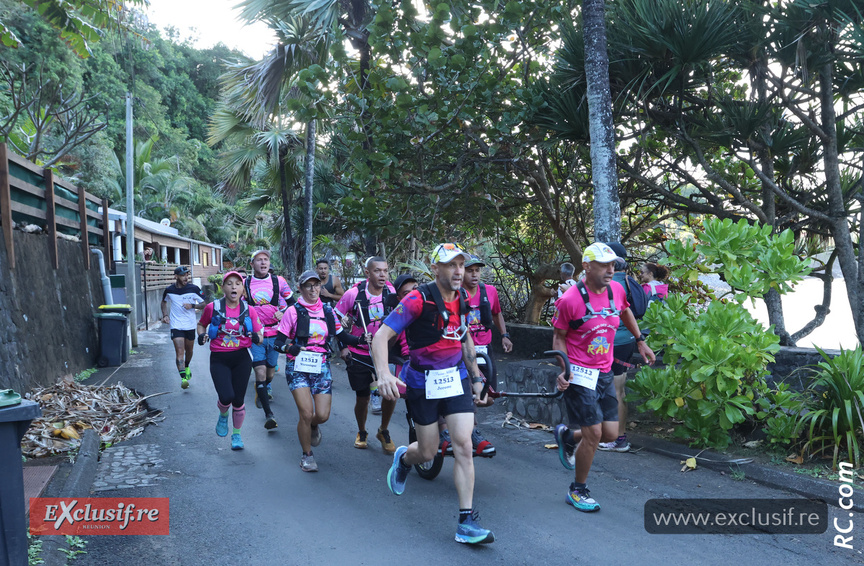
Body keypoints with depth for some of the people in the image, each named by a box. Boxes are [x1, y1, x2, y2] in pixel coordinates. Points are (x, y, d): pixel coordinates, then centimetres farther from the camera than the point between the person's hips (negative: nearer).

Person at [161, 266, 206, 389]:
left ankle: (187, 367, 47)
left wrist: (192, 306, -18)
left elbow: (204, 304, 1)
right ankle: (183, 378, -19)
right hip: (176, 325, -1)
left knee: (189, 350, 17)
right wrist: (165, 315, 4)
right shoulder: (169, 290, -2)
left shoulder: (194, 289, -6)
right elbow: (164, 302, 18)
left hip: (190, 325, 1)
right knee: (179, 351, -14)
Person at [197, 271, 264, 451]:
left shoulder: (249, 310, -1)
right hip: (219, 359, -1)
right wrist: (201, 335, -5)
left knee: (238, 399, 3)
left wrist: (256, 337, -19)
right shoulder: (212, 308, -4)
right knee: (226, 397, -16)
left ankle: (236, 434, 27)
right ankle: (223, 415, 23)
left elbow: (260, 337, 4)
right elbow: (201, 324, 15)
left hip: (241, 358, 1)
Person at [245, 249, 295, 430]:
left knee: (271, 368, 16)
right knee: (260, 372, -13)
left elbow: (292, 303, 10)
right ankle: (268, 414, -11)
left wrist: (283, 312, -8)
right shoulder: (245, 284, 0)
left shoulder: (279, 281, 1)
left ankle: (266, 387, 52)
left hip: (275, 333, 2)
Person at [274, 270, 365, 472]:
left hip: (321, 366, 3)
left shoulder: (327, 311, 7)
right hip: (298, 367, -3)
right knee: (306, 413, -14)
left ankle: (313, 426, 35)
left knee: (323, 415, -4)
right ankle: (307, 455, 10)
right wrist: (290, 347, -27)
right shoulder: (293, 312, -4)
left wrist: (361, 339, -7)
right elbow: (278, 342, -5)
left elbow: (342, 336, 11)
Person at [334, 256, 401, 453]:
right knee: (362, 399, 6)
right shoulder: (354, 293, -14)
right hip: (358, 354, -1)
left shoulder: (391, 292, -8)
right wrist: (342, 347, -4)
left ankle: (384, 431, 16)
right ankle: (361, 432, 35)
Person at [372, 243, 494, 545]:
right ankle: (403, 458, 45)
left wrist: (476, 378, 17)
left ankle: (466, 521, 0)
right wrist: (383, 374, -37)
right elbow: (381, 336, -21)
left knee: (463, 445, -7)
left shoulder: (462, 299, 1)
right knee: (428, 452, 7)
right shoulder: (419, 299, -17)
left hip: (456, 378, 4)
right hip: (423, 382, -4)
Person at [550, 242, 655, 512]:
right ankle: (578, 490, 13)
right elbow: (559, 337, -6)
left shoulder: (617, 290, 0)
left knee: (610, 434, 5)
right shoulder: (570, 300, -16)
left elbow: (625, 313, 24)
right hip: (579, 374, -6)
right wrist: (562, 369, -18)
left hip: (604, 373, 6)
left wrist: (641, 341, 24)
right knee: (594, 433, -8)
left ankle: (567, 437, 36)